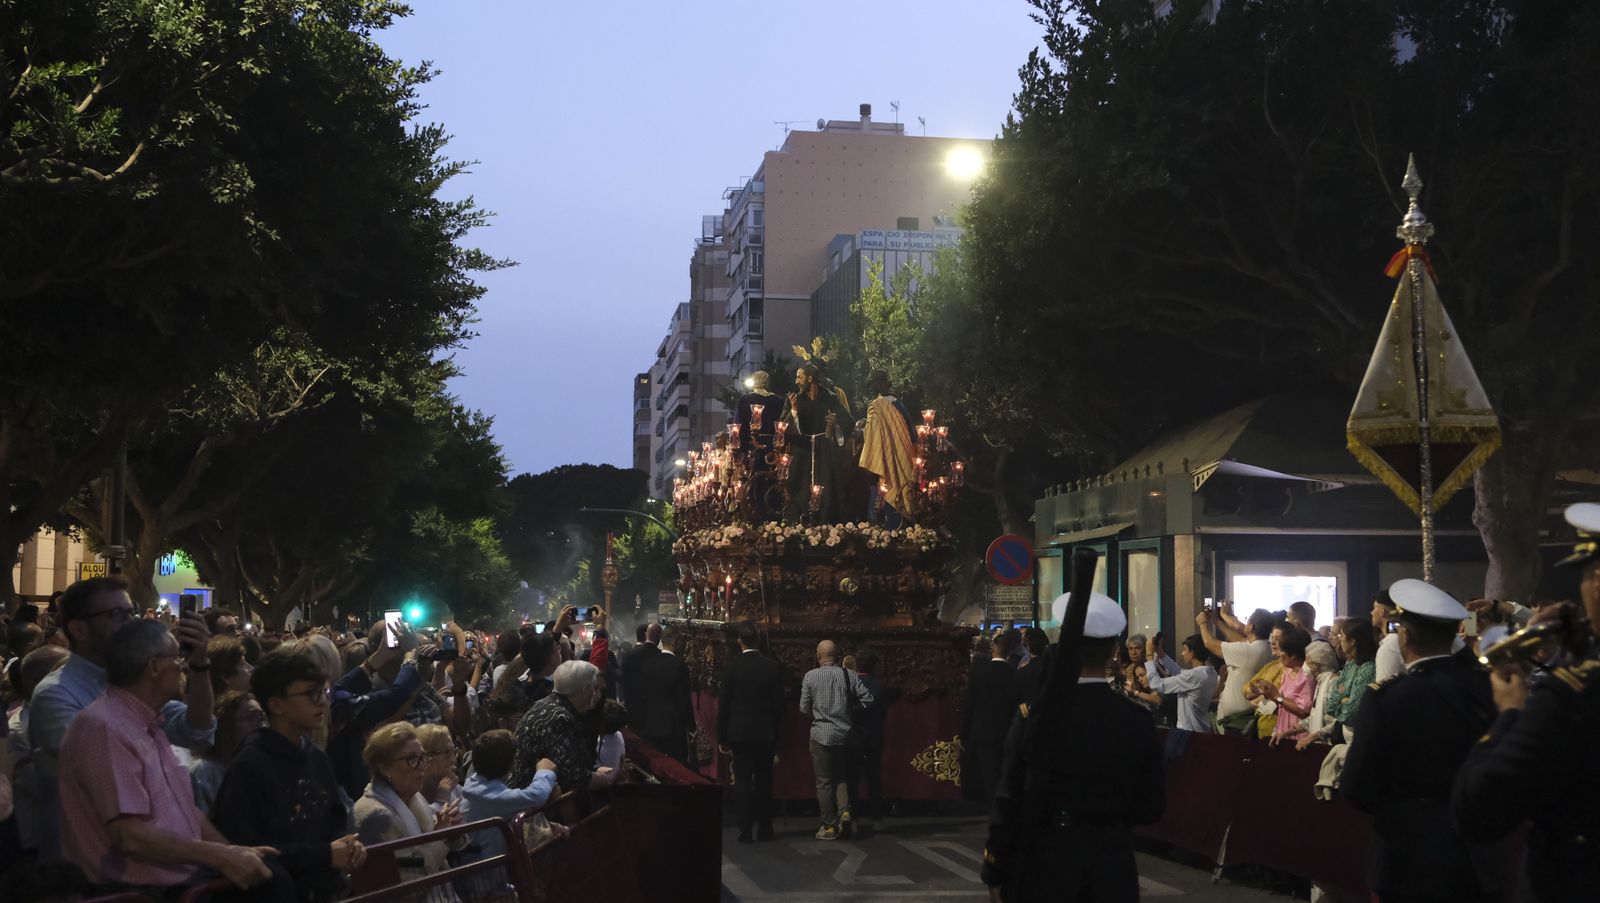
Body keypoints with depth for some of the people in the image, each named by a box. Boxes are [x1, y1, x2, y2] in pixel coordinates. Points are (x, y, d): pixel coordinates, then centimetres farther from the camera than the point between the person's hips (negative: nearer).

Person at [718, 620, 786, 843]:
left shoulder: (732, 667, -7)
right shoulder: (773, 668, -3)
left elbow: (723, 705, -4)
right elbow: (778, 704, 0)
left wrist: (722, 736, 5)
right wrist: (776, 732, 11)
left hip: (739, 732, -1)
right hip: (766, 733, 2)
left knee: (742, 781, 1)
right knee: (764, 781, 11)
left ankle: (746, 830, -1)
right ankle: (764, 829, 14)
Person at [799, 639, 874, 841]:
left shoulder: (811, 676, -5)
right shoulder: (849, 675, 0)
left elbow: (804, 708, -2)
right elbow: (868, 699, -4)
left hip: (821, 735, -2)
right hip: (845, 734, 2)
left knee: (824, 781, 5)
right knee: (842, 777, 17)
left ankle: (829, 826, 5)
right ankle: (844, 809, -7)